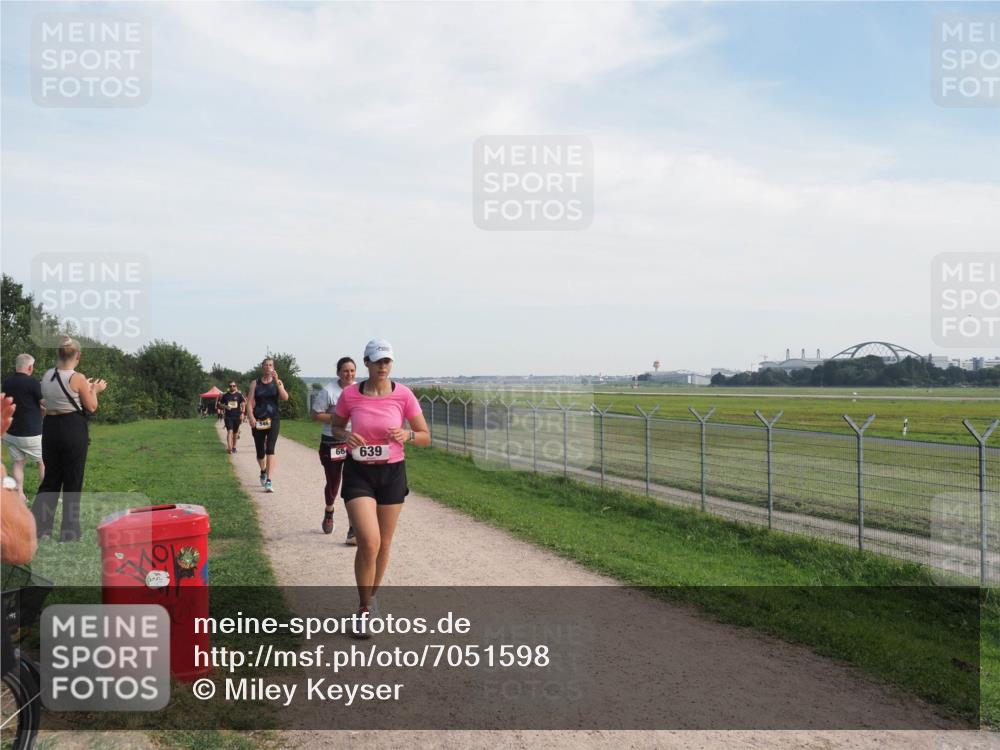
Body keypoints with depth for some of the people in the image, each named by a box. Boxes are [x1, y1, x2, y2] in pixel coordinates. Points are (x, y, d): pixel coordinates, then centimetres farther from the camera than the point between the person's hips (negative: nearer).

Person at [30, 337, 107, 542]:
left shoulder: (46, 376, 4)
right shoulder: (78, 378, -14)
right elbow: (91, 407, -6)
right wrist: (94, 390, 10)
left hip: (50, 428, 6)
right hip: (73, 429, -6)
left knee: (50, 478, 16)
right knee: (73, 481, 5)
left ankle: (37, 526, 12)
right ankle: (69, 531, 12)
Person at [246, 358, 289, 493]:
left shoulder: (277, 382, 5)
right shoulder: (255, 383, 7)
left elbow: (285, 398, -11)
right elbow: (250, 402, -1)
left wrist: (277, 381, -17)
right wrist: (250, 416, -17)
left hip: (273, 420, -1)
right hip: (258, 421, 1)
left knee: (270, 449, -17)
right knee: (260, 452, 8)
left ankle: (269, 481, -21)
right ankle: (263, 471, 41)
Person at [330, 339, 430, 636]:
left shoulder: (403, 394, -7)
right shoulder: (349, 395, -8)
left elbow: (425, 436, 0)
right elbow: (336, 427, 11)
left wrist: (407, 435, -21)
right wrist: (345, 436, -12)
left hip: (392, 472, 2)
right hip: (359, 472, -2)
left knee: (384, 543, 13)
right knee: (369, 542, -15)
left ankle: (371, 597, 38)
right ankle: (364, 609, 3)